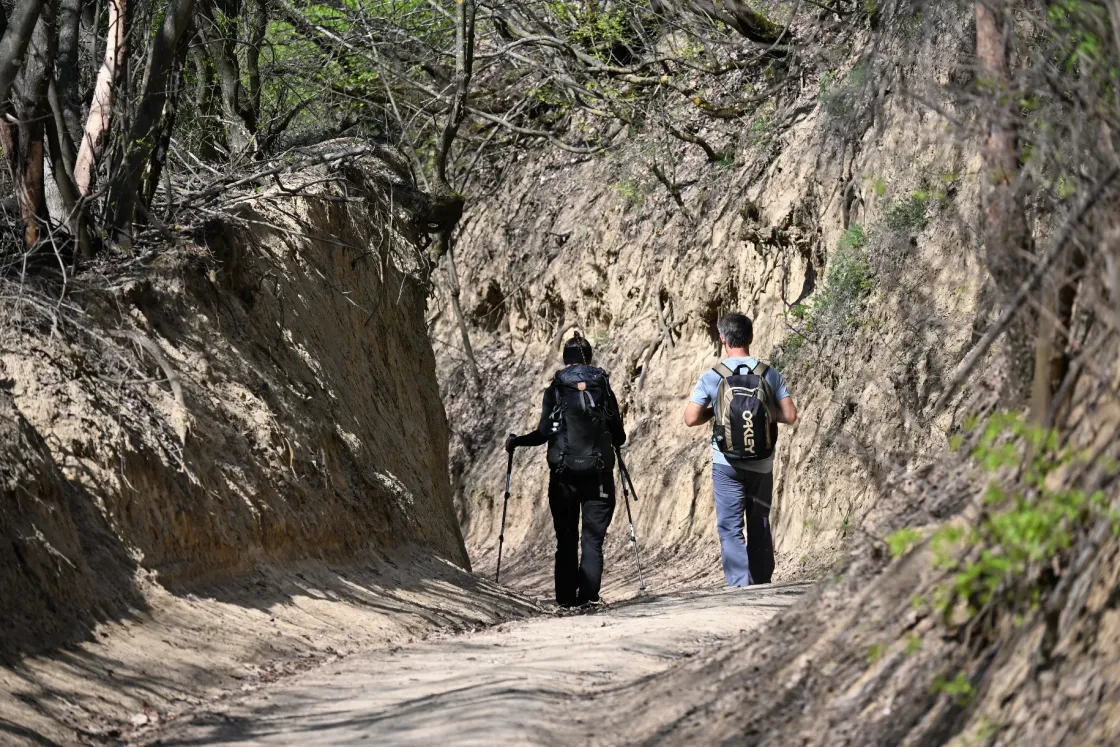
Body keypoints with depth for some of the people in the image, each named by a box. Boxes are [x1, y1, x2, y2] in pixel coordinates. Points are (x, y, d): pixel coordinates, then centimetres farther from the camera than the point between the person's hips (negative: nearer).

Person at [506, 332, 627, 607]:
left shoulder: (555, 391, -1)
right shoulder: (604, 389, 3)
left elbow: (544, 433, -5)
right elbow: (619, 437, 5)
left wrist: (515, 441, 14)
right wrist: (614, 440, 29)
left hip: (563, 476, 0)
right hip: (598, 475, 0)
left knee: (566, 539, 8)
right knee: (593, 538, 2)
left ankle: (566, 597, 5)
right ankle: (589, 594, -11)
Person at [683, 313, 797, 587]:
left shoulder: (712, 378, -8)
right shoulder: (769, 375, -2)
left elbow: (691, 419, -9)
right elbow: (790, 416, -4)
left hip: (727, 464, -2)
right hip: (762, 465, 3)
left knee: (730, 528, 1)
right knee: (760, 526, 15)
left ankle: (740, 586, -11)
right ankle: (762, 587, 21)